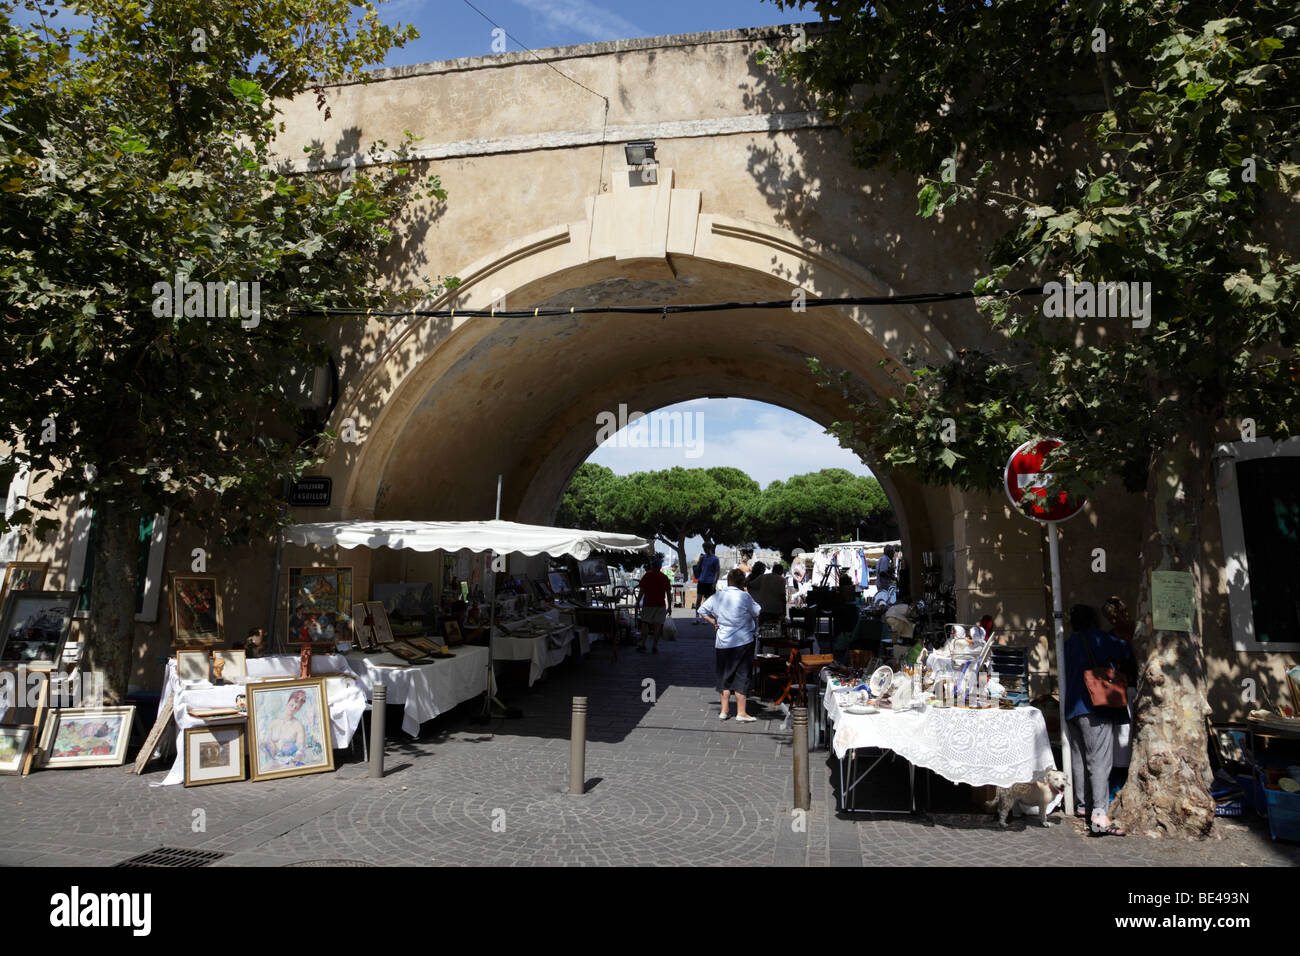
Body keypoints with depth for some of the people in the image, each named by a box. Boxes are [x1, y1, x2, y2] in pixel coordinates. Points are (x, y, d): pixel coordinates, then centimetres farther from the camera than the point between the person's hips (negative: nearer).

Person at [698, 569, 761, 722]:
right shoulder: (744, 597, -12)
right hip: (743, 641, -4)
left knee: (724, 675, 14)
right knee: (741, 676, 4)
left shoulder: (716, 597, 1)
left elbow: (702, 611, 8)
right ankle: (741, 713, 5)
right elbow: (758, 612, -3)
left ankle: (724, 710, 19)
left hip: (722, 642, 4)